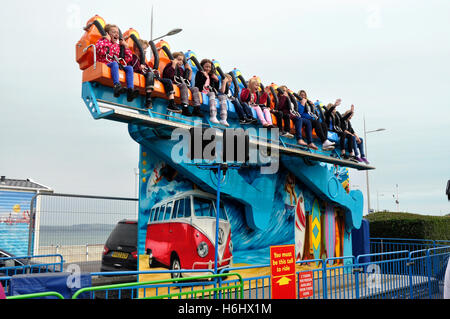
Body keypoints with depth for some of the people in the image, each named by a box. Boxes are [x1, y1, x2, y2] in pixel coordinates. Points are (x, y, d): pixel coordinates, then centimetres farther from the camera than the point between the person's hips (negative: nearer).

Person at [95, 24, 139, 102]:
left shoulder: (118, 46, 25)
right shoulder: (102, 41, 11)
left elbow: (128, 59, 22)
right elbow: (100, 50, -15)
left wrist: (125, 46, 17)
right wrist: (107, 40, -7)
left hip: (116, 66, 6)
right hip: (104, 65, -5)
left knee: (129, 68, -17)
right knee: (114, 63, -36)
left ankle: (130, 90, -36)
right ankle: (117, 86, -57)